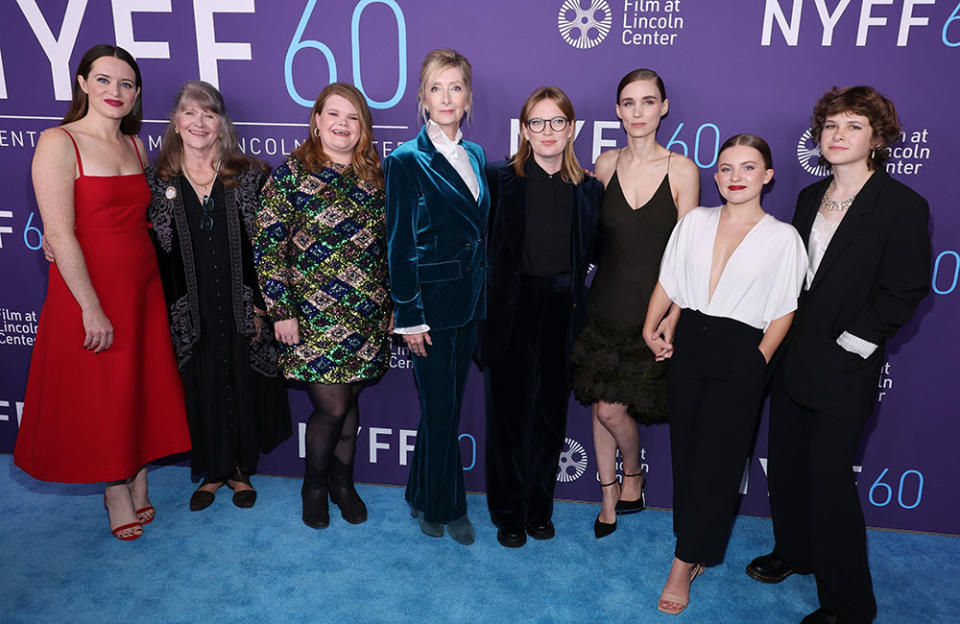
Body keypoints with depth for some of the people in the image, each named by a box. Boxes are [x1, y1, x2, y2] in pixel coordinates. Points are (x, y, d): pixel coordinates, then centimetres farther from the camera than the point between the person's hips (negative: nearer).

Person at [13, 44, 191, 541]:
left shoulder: (135, 146, 10)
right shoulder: (58, 143, -10)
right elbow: (59, 234, -17)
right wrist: (92, 309, -20)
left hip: (143, 288, 6)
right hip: (88, 291, -6)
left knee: (145, 390, 12)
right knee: (98, 397, 7)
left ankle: (138, 485, 30)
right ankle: (117, 492, 25)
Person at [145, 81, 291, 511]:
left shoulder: (250, 176, -1)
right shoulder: (156, 181, 3)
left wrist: (261, 305, -7)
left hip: (242, 309, -1)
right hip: (189, 313, 1)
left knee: (244, 386, 9)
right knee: (200, 390, 10)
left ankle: (240, 469, 29)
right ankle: (211, 470, 30)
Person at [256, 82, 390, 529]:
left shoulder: (375, 177, 8)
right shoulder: (292, 173, -4)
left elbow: (389, 245, 13)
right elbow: (269, 246, -6)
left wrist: (392, 304, 12)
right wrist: (281, 310, -10)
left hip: (368, 316, 4)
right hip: (313, 316, -4)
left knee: (350, 401, 12)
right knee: (333, 405, -3)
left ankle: (343, 482, 32)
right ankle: (314, 484, 24)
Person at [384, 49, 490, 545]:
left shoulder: (476, 156, 10)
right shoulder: (406, 160, -8)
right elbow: (399, 244, -10)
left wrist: (482, 295, 10)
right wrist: (409, 316, -12)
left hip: (469, 299, 6)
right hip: (430, 299, -6)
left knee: (449, 402, 15)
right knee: (440, 407, 4)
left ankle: (425, 497, 33)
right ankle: (444, 507, 24)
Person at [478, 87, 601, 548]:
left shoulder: (589, 189, 5)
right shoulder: (499, 179, -3)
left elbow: (590, 255, 9)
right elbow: (482, 244, -3)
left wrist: (577, 306, -1)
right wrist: (484, 308, -6)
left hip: (561, 316, 3)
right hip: (511, 313, -2)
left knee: (551, 415, 12)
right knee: (508, 415, 8)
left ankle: (540, 509, 32)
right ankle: (508, 514, 26)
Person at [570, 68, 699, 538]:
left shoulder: (682, 170, -6)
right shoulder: (606, 164, 3)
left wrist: (670, 319, -12)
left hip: (653, 308, -3)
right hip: (606, 304, 3)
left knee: (612, 409, -4)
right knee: (601, 405, 10)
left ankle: (633, 473, 28)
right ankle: (609, 496, 30)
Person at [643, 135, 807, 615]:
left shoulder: (782, 237, -2)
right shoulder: (695, 221, 7)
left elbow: (782, 312, -1)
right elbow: (668, 281, 9)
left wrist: (758, 363, -6)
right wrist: (651, 328, 0)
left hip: (740, 357, -3)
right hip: (688, 344, 4)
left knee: (714, 461, 1)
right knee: (685, 453, 9)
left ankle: (684, 563, 12)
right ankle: (696, 550, 27)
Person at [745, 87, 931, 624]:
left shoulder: (903, 206, -10)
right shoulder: (811, 197, 9)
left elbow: (904, 292, -12)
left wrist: (852, 340, -15)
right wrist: (784, 334, 5)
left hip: (846, 367, -6)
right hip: (794, 354, 7)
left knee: (829, 476, -1)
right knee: (786, 460, 17)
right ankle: (794, 550, 41)